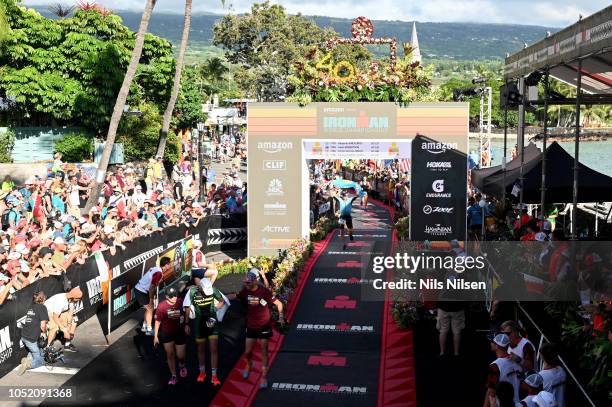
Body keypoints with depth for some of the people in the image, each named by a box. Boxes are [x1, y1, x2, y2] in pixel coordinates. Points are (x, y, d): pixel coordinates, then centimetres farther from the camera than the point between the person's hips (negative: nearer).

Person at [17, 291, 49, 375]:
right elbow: (43, 325, -13)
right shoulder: (42, 307, -7)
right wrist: (44, 332, 7)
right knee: (40, 361, 5)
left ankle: (27, 360, 1)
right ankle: (28, 364, -20)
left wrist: (40, 332, 19)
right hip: (31, 339, -7)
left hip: (24, 336, 7)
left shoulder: (31, 307, 16)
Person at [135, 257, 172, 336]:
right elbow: (152, 287, -23)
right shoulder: (159, 273, -24)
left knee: (149, 308, 18)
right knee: (150, 309, -2)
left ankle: (145, 327, 29)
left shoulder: (156, 269, 4)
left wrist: (154, 294, 10)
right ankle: (149, 330, 3)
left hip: (139, 289, 9)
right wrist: (151, 299, -14)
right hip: (141, 292, -9)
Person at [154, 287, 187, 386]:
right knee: (170, 354, 6)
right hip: (166, 333, -1)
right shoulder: (161, 307, -17)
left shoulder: (181, 302, -13)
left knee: (180, 356, 5)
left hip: (179, 332, 1)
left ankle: (182, 365, 41)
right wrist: (156, 336, -5)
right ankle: (173, 376, 22)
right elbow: (157, 321, -8)